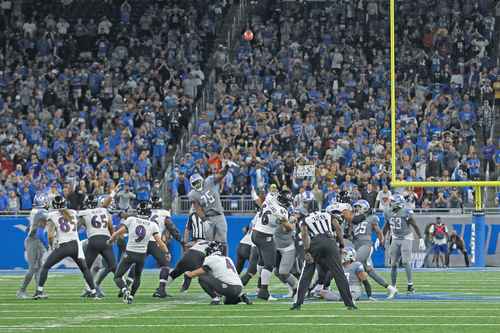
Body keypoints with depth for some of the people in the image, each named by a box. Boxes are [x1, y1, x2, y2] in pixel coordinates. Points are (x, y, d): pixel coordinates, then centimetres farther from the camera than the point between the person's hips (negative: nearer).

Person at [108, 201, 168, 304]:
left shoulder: (131, 220, -2)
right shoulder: (153, 225, 0)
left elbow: (118, 233, -2)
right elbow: (159, 241, -5)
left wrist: (110, 241, 14)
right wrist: (166, 252, 7)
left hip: (129, 253, -2)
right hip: (142, 255, 2)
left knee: (118, 277, 7)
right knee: (137, 277, 27)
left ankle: (125, 290, -20)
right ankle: (131, 296, 20)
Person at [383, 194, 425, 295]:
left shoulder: (406, 213, -18)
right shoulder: (388, 212, -1)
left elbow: (415, 226, -14)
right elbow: (386, 226, 16)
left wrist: (421, 240, -17)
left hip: (406, 239, -5)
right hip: (395, 240, 5)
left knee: (406, 262, -14)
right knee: (393, 264, 4)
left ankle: (410, 286, -8)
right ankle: (393, 287, 12)